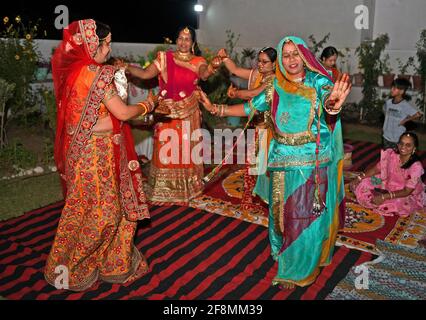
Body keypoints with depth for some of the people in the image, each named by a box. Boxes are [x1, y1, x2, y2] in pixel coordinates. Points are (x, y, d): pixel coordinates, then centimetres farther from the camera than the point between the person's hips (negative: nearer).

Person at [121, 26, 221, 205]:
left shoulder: (198, 61, 0)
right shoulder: (164, 57, 0)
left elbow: (204, 74, -21)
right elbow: (146, 74, -5)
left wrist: (212, 67, -42)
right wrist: (126, 67, -17)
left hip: (188, 114, 1)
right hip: (166, 112, 0)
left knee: (185, 150, 10)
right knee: (165, 151, 4)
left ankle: (186, 188, 28)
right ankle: (163, 190, 20)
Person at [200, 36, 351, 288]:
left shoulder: (317, 82, -6)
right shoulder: (275, 88, 7)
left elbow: (329, 95, -28)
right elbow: (249, 108, 14)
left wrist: (333, 104, -52)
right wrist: (216, 108, 6)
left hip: (313, 162, -3)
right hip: (283, 163, 3)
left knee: (307, 215, 4)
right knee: (284, 212, 14)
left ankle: (300, 270, 22)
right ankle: (286, 255, 38)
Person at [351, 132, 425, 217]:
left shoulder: (416, 166, -29)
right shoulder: (391, 154, -16)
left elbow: (406, 191, -27)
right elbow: (376, 169, -2)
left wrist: (384, 197, -35)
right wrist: (359, 178, -12)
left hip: (408, 196, -4)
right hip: (387, 184, 4)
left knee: (397, 205, -35)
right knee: (362, 185, -8)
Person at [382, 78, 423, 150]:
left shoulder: (405, 105, -18)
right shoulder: (388, 102, -2)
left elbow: (418, 115, -28)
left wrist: (405, 120, -18)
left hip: (398, 139, -5)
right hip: (386, 137, 5)